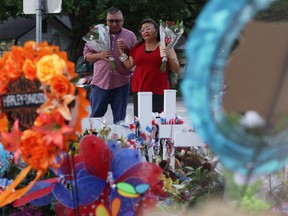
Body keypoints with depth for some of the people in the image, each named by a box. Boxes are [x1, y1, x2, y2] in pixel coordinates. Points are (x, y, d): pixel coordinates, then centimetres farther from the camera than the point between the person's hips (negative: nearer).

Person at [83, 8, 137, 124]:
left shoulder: (130, 36, 5)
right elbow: (87, 54, 9)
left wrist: (126, 49, -11)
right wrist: (99, 55, -10)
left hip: (121, 83, 0)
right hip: (100, 82, 0)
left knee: (119, 118, 5)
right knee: (95, 116, 4)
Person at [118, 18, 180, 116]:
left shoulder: (165, 47, 4)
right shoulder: (137, 47, 16)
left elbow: (176, 70, 2)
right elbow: (129, 65, 18)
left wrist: (169, 56, -14)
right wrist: (121, 51, 14)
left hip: (158, 92, -4)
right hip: (139, 90, 4)